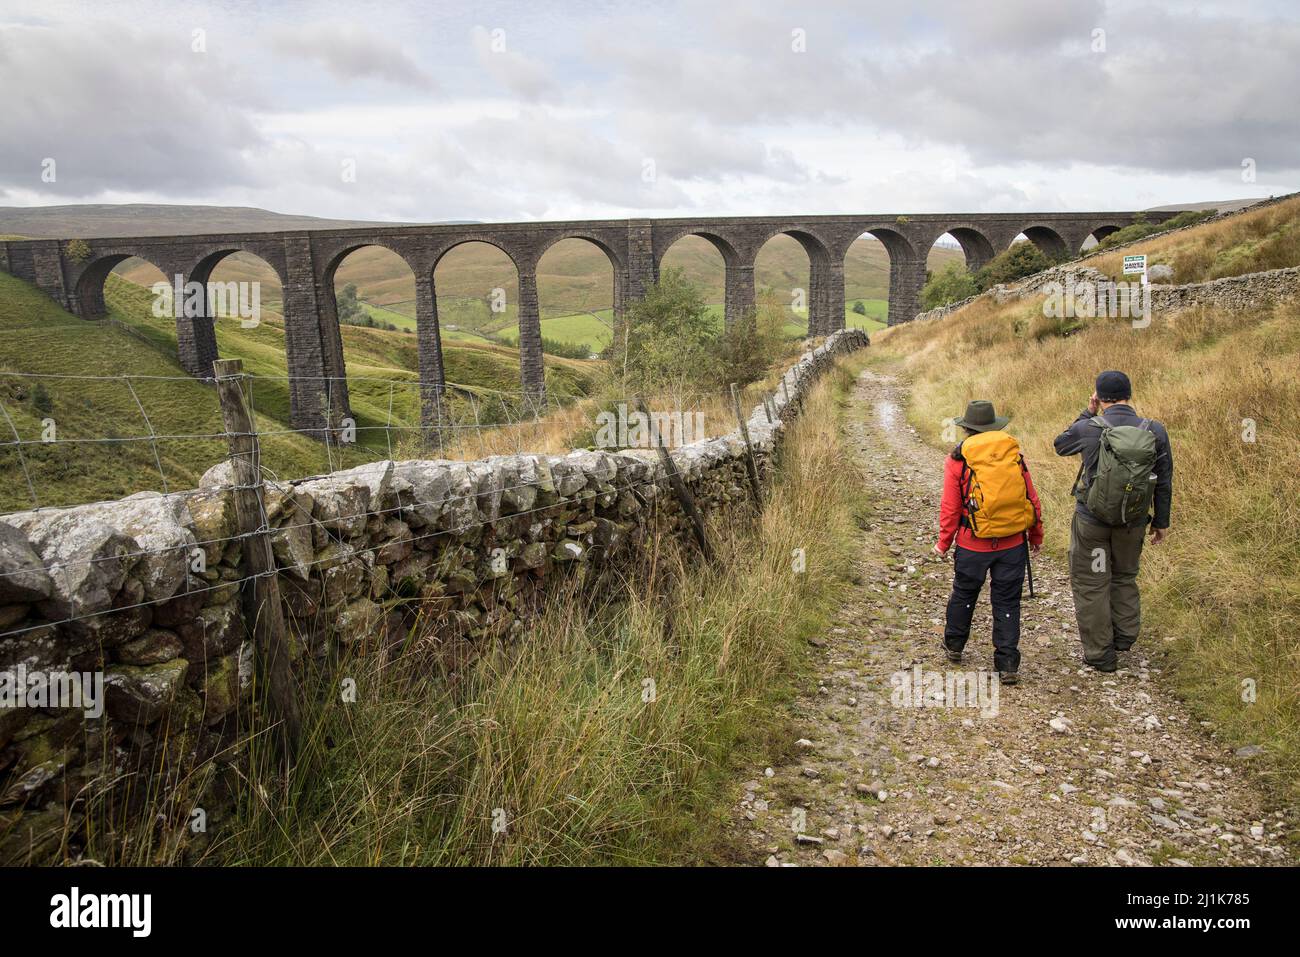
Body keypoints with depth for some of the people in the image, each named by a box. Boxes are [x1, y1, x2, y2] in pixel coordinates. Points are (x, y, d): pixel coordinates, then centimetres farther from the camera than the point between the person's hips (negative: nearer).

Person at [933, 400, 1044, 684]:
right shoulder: (1014, 453, 1)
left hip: (973, 545, -1)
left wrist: (943, 543, 5)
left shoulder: (958, 459, -7)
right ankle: (1008, 665, 9)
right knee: (1007, 602, 9)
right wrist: (1036, 535, 17)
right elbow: (1032, 499, 4)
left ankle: (954, 645, 36)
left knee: (964, 594, 19)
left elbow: (950, 508, -6)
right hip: (1013, 544, 2)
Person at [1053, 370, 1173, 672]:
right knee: (1124, 577, 27)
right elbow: (1164, 482, 0)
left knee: (1091, 584, 10)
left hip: (1092, 520, -3)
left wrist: (1087, 414, 9)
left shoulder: (1088, 429, -16)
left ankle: (1100, 653, 16)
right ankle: (1125, 634, 28)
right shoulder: (1156, 432, -8)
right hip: (1134, 521, 3)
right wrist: (1161, 521, 12)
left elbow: (1060, 444, 7)